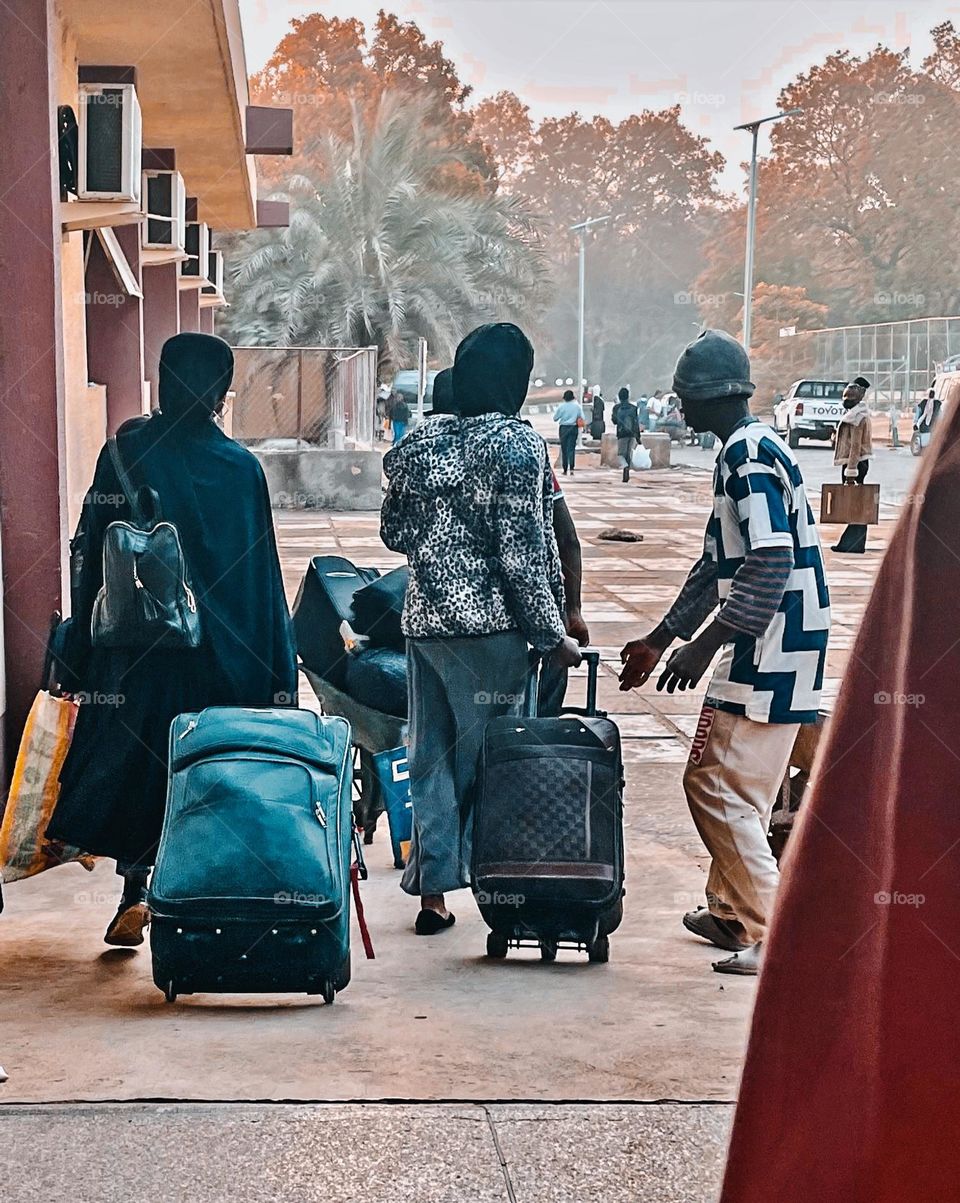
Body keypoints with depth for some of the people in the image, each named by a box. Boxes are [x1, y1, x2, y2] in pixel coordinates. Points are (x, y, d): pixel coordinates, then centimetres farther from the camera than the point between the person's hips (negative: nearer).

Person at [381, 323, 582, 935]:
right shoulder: (518, 443, -13)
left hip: (424, 620, 6)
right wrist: (553, 635, -8)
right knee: (487, 757, 5)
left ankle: (432, 890, 16)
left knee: (431, 755, 12)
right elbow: (522, 553, -16)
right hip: (490, 630, -6)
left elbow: (394, 531, 13)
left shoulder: (421, 441, 6)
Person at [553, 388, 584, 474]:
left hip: (564, 428, -1)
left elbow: (555, 418, -1)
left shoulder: (561, 407, -7)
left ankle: (565, 470, 7)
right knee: (571, 448, 0)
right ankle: (571, 468, -15)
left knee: (564, 449, 6)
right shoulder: (577, 406, -3)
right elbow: (582, 418, -1)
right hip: (574, 428, 1)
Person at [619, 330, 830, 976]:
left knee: (720, 790, -9)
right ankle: (729, 911, 30)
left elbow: (772, 565, -24)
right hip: (760, 651, 10)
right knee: (719, 785, 18)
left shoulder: (751, 454, -15)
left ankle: (771, 936, -5)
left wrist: (705, 646, -24)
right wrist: (659, 641, 26)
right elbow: (717, 565, 24)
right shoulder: (741, 451, 17)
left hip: (770, 655, -10)